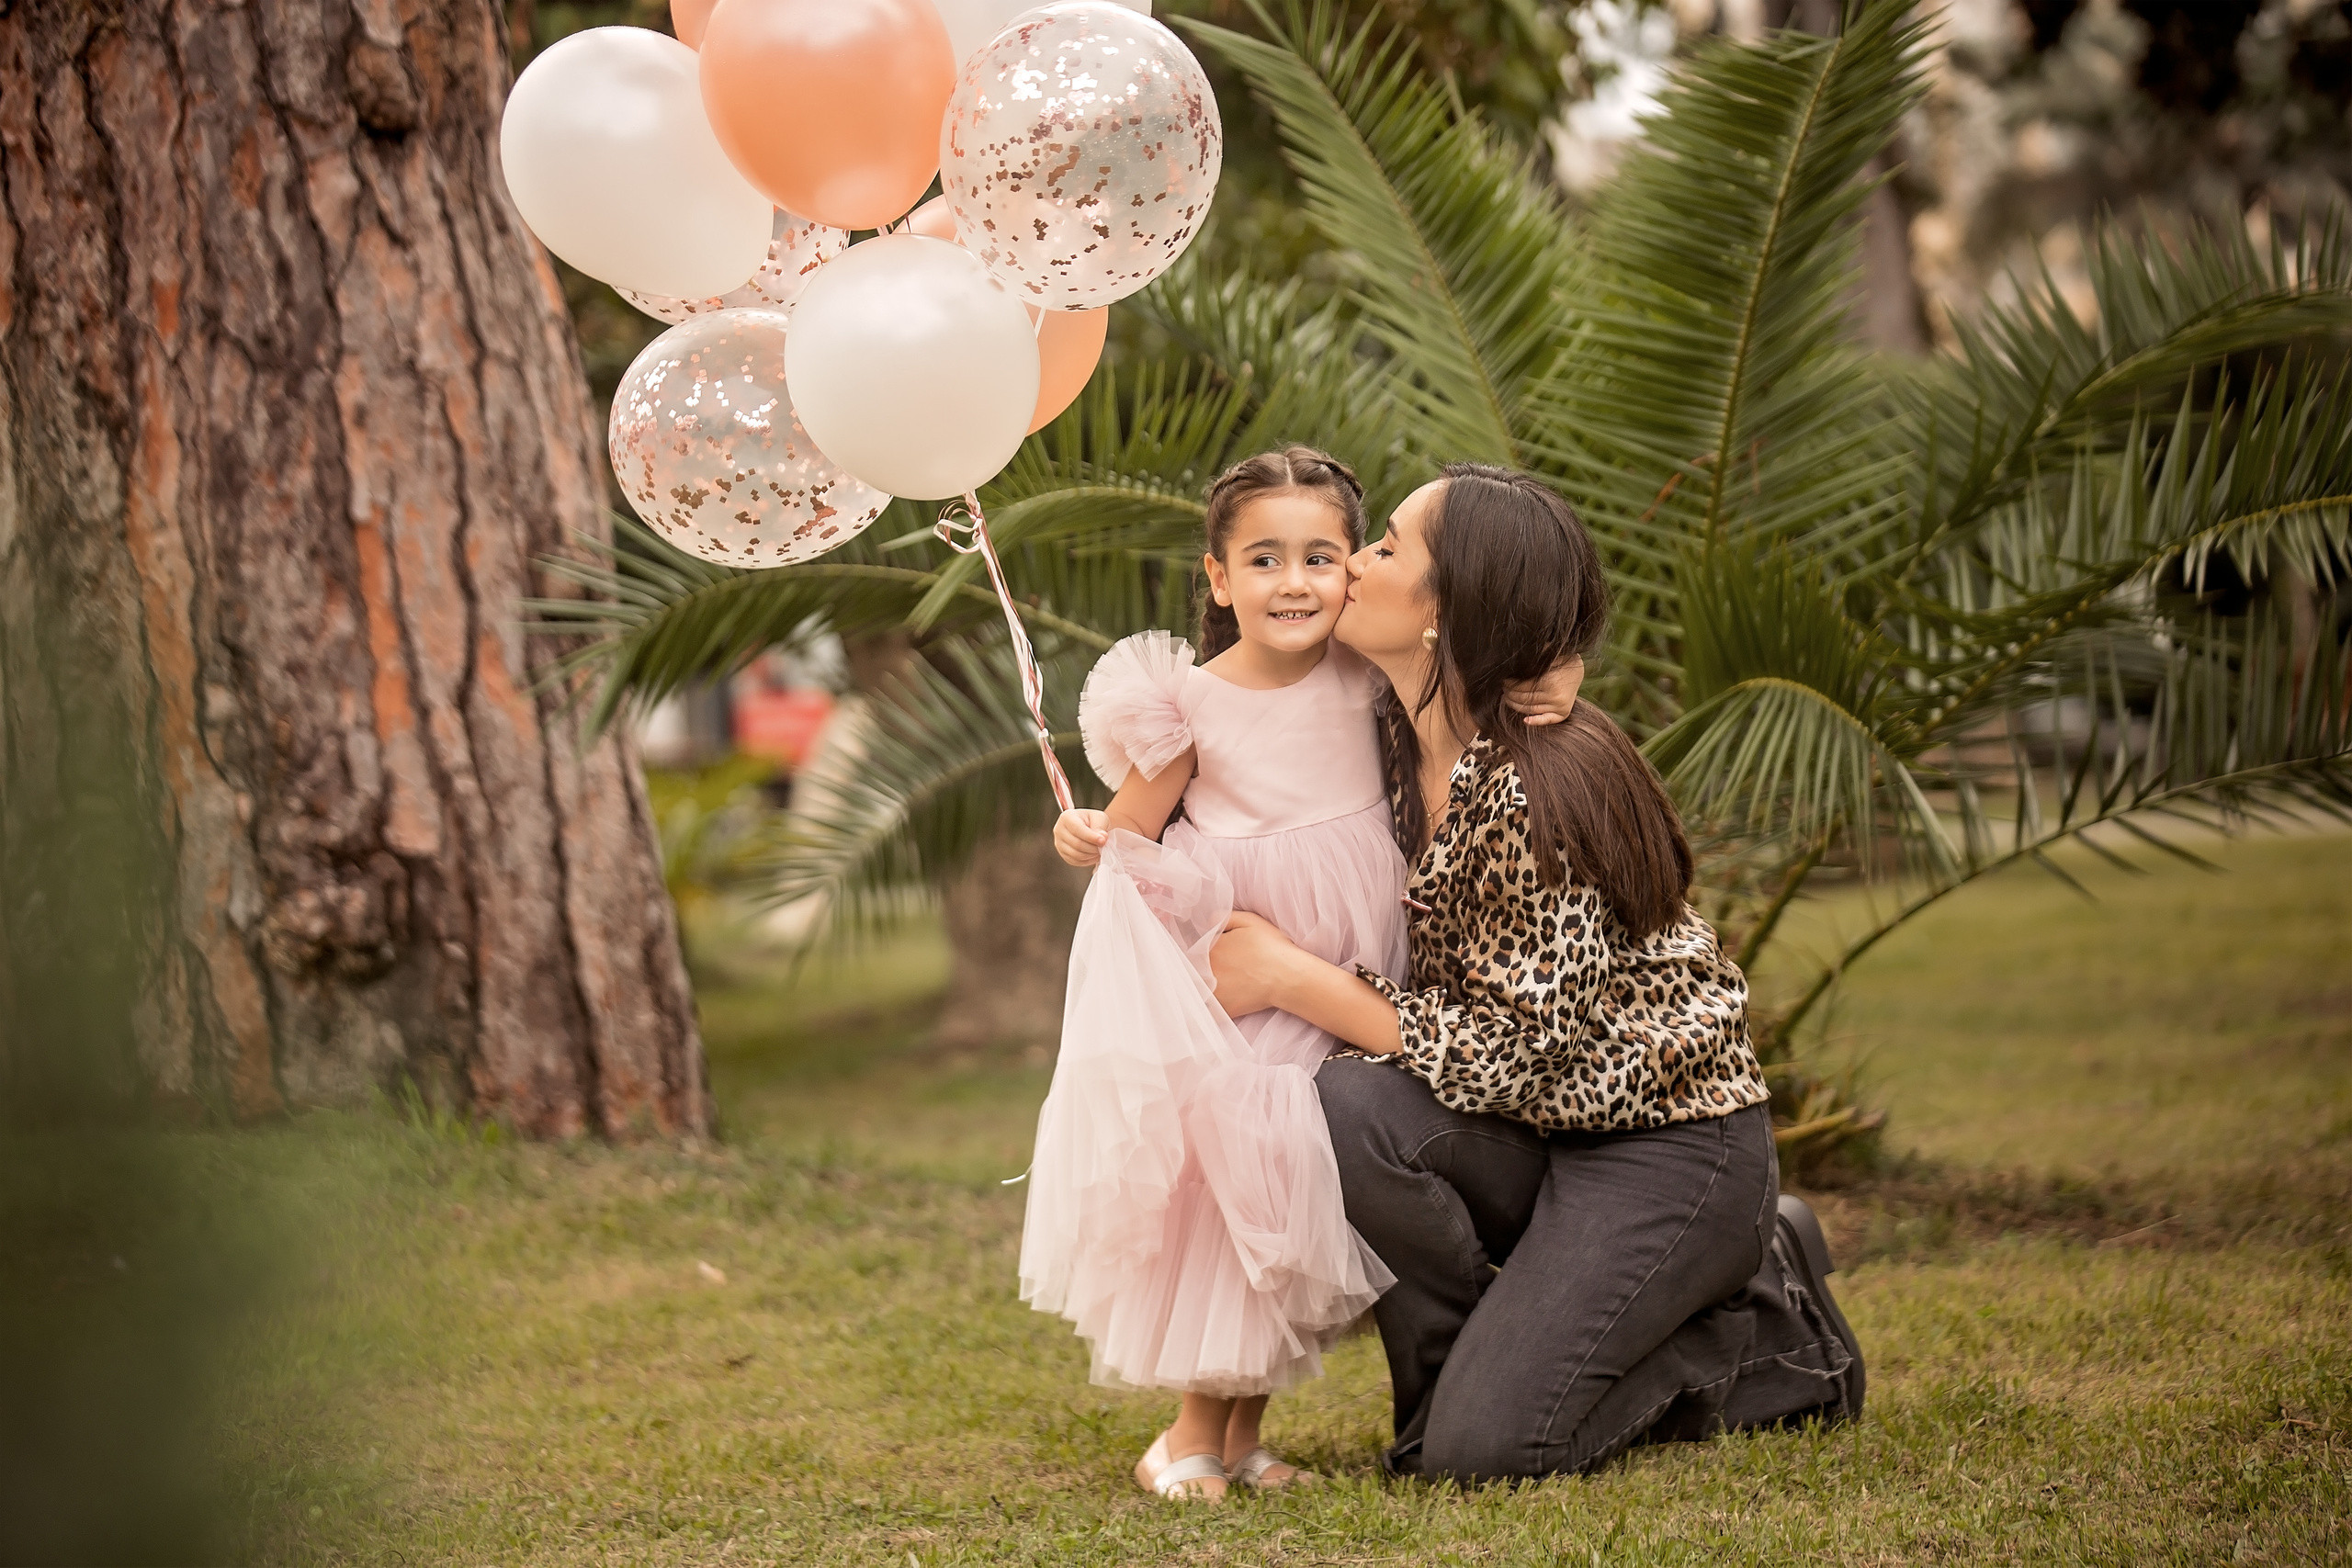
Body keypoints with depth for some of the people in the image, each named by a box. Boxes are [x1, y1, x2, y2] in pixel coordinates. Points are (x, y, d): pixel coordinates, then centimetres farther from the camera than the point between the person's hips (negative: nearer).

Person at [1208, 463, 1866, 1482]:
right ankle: (1464, 1366, 0)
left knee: (1477, 1451, -18)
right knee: (1349, 1109, -23)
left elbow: (1509, 1055, -23)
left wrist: (1289, 976, -20)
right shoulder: (1397, 743, 0)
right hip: (1542, 1134, 7)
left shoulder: (1536, 790, -26)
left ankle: (1761, 1334, 5)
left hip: (1668, 1146, -7)